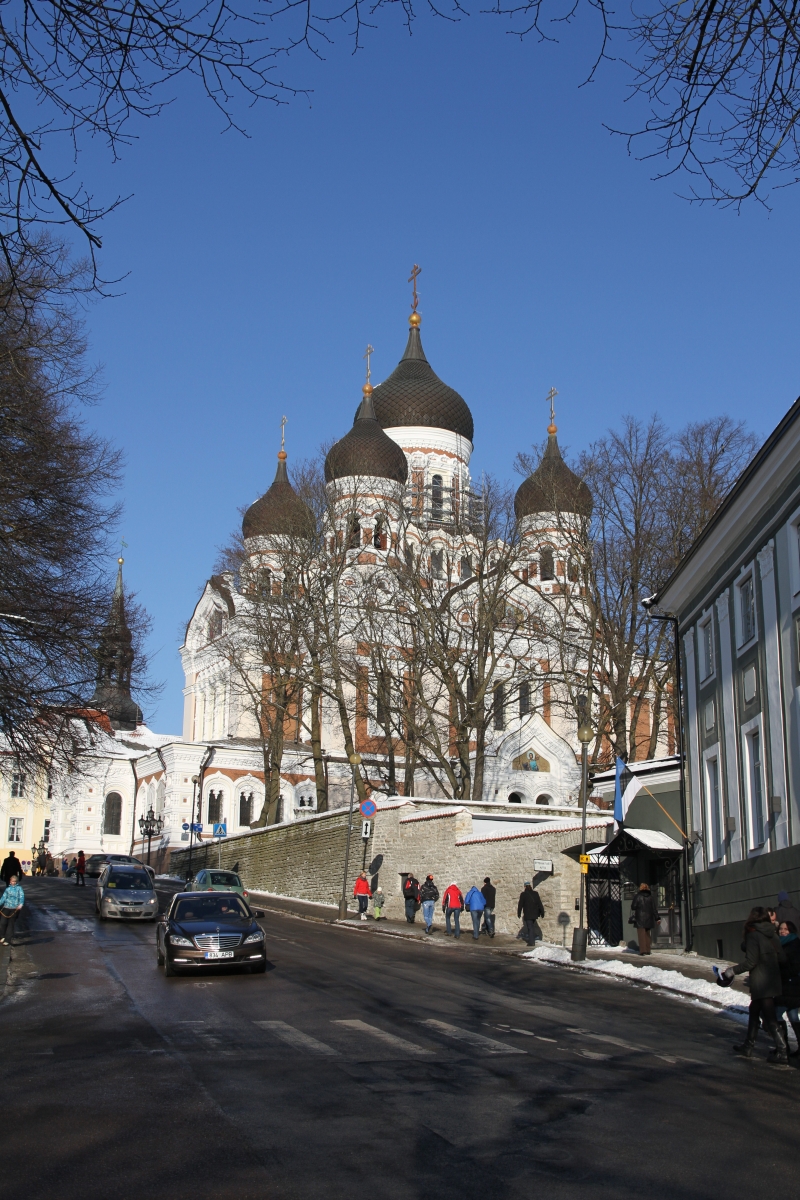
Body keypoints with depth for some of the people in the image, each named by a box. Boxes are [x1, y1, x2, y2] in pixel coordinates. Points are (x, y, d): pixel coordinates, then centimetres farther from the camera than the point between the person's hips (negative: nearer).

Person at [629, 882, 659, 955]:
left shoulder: (637, 896, -3)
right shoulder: (651, 897, 7)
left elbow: (633, 907, -5)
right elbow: (655, 908, 6)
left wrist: (632, 917, 5)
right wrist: (657, 918, 7)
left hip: (640, 919, -4)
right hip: (649, 918, 4)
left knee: (641, 935, -5)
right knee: (648, 935, 12)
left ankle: (642, 950, -12)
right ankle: (648, 950, 10)